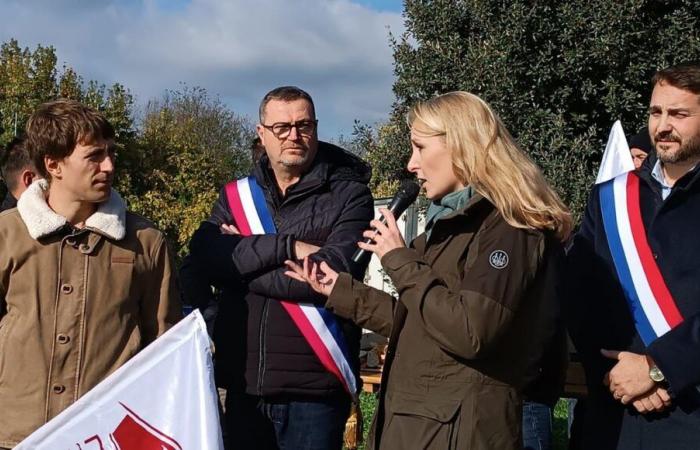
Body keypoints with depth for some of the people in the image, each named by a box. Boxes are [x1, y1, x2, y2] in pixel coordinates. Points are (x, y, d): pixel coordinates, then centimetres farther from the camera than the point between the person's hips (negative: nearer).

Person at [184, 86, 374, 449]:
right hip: (243, 383, 4)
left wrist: (243, 262, -10)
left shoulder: (348, 196, -3)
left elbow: (335, 272, -17)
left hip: (314, 387, -4)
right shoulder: (236, 195, 10)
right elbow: (204, 256, -7)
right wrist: (288, 247, -16)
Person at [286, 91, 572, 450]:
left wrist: (400, 261, -16)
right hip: (413, 420, 9)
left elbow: (471, 333, -26)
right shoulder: (454, 220, 17)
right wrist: (341, 291, 17)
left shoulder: (508, 225, -14)